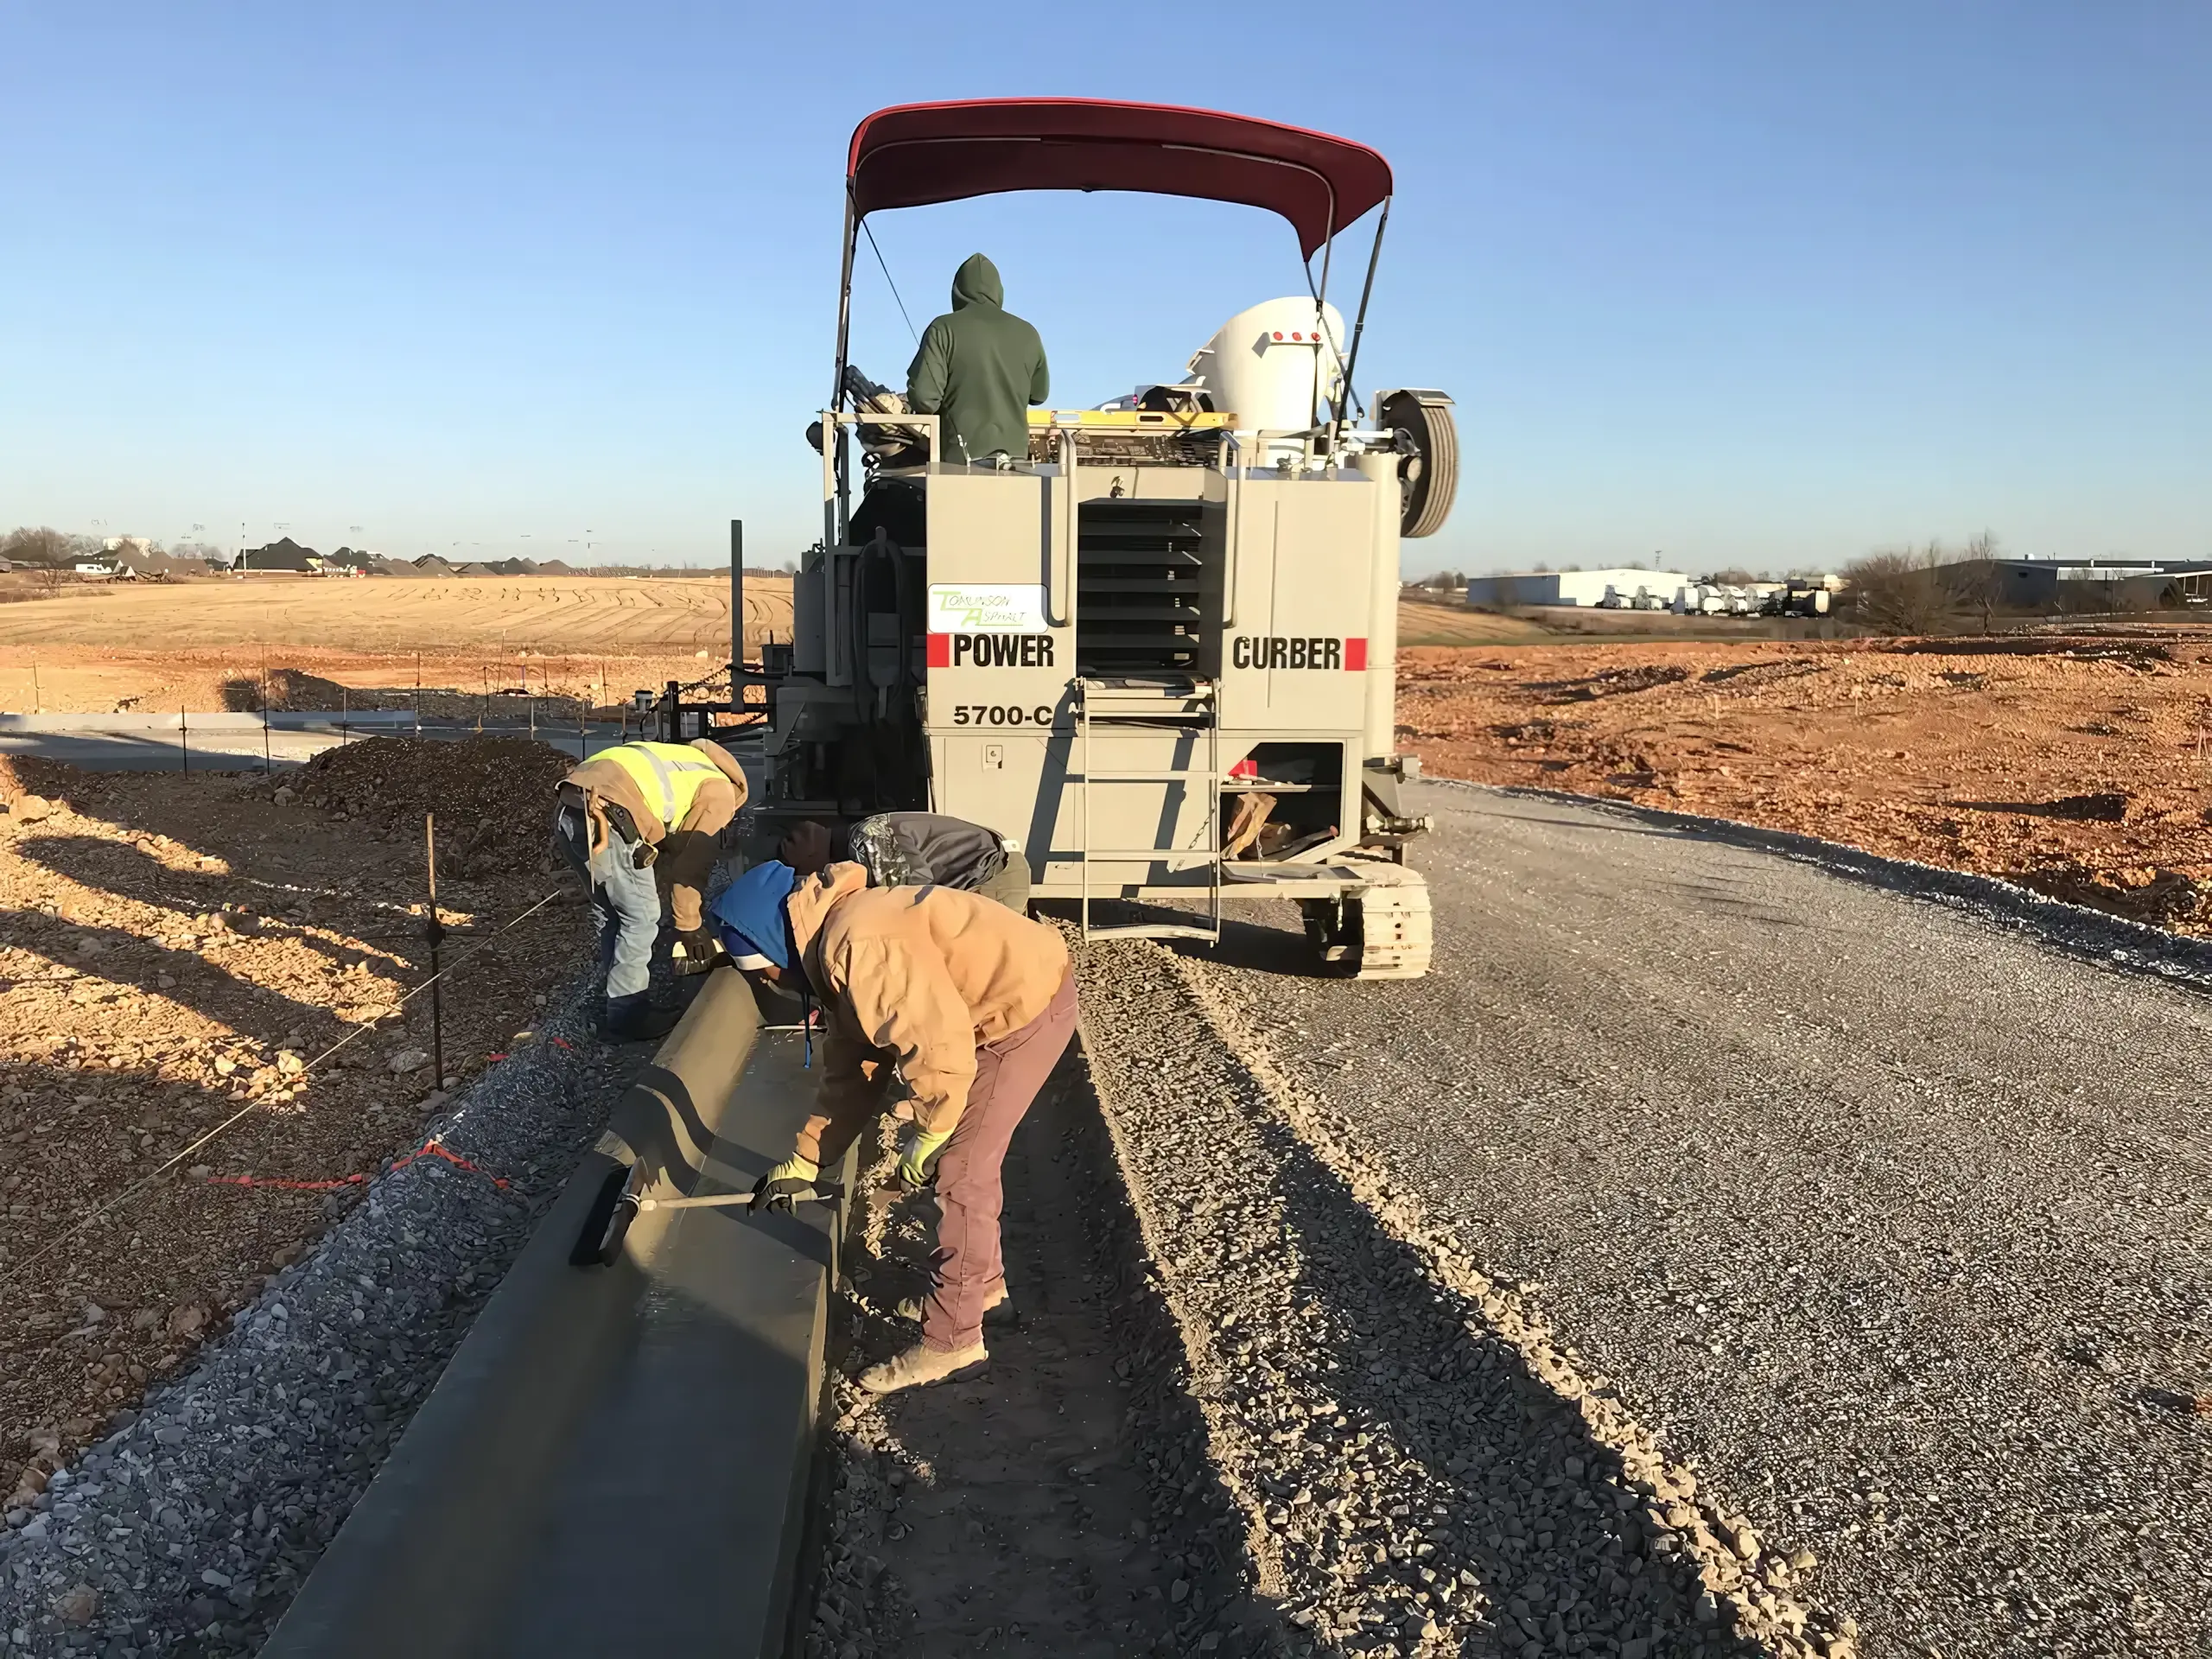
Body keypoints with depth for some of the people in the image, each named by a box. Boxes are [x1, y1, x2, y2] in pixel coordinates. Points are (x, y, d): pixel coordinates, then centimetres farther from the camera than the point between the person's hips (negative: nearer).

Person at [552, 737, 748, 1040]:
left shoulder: (677, 769, 36)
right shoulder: (719, 789, 13)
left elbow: (666, 851, 35)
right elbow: (691, 861, 8)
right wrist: (689, 924, 16)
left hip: (567, 809, 9)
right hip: (605, 817, -9)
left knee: (613, 916, 21)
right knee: (641, 919, 4)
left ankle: (623, 1004, 29)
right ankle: (628, 1016, 11)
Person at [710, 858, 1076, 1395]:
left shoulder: (854, 946, -23)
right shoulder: (834, 950, 11)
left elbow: (941, 1045, -28)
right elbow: (850, 1073, 18)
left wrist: (927, 1136, -13)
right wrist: (801, 1163, 20)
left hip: (1029, 1003, -10)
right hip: (1011, 997, 10)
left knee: (959, 1173, -3)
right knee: (966, 1158, 22)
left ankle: (951, 1342, 9)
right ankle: (980, 1280, 41)